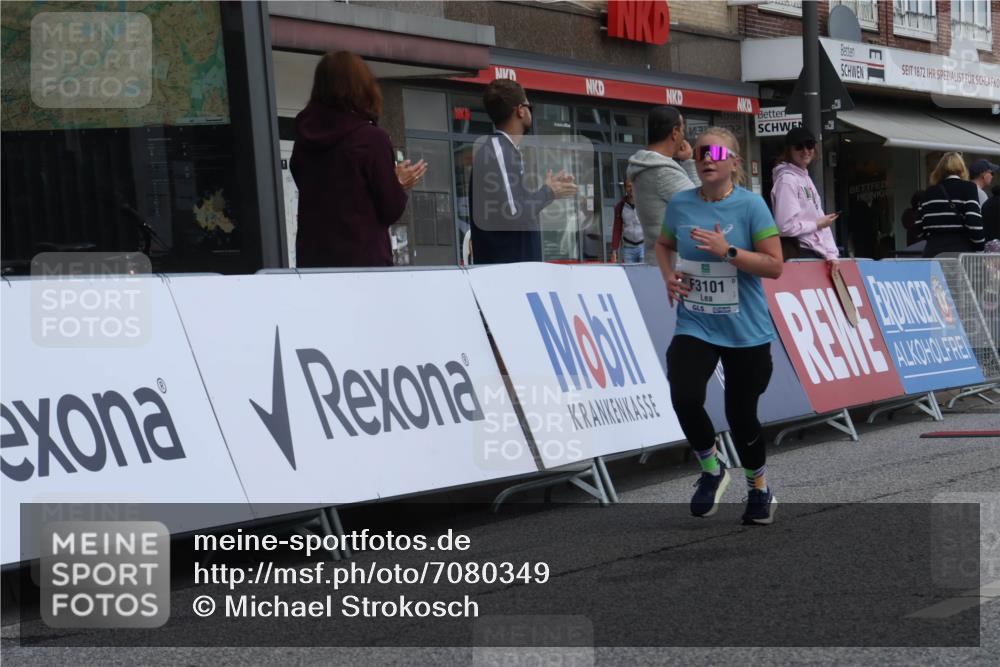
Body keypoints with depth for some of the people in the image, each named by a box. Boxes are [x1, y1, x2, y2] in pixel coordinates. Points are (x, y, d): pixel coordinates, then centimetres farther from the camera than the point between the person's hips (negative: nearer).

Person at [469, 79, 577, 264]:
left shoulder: (507, 149, 16)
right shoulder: (496, 149, -14)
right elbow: (512, 214, -21)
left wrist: (550, 189, 15)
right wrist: (547, 193, -6)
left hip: (520, 262, 10)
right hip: (502, 265, -10)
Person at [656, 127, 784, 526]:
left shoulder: (750, 205, -10)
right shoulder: (680, 204, 1)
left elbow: (774, 266, -12)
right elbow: (664, 244, 21)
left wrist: (727, 251, -23)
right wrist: (668, 275, 1)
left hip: (746, 331, -2)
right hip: (694, 325, 2)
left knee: (741, 414, 5)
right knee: (685, 399, -20)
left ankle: (759, 488, 33)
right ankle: (711, 471, 8)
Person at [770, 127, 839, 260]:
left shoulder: (806, 178, 16)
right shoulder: (787, 180, -12)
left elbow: (819, 219, 14)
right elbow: (786, 226, -22)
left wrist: (832, 255, 4)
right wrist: (818, 224, -8)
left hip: (819, 252, 9)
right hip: (801, 254, -9)